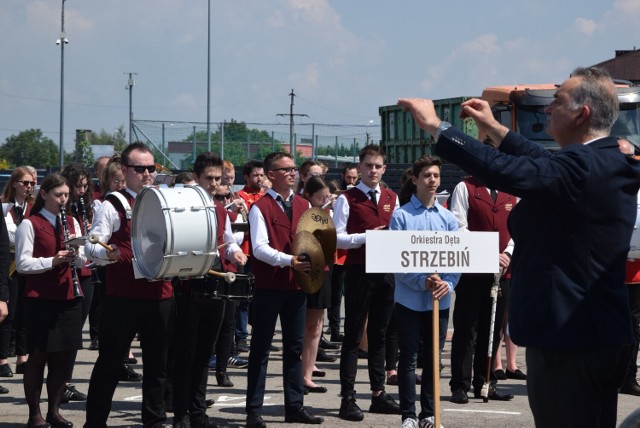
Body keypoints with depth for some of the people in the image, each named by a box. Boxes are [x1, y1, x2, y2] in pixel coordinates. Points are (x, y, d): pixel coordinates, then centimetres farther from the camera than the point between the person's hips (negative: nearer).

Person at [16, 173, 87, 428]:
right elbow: (22, 264, -10)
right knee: (38, 356, -1)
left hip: (69, 297, 5)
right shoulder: (30, 224, -4)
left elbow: (82, 261, 11)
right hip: (40, 299, -5)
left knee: (65, 356, 6)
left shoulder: (71, 222, 13)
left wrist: (76, 251, -10)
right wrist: (52, 261, -22)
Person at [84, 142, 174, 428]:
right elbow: (92, 246, -11)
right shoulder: (114, 205, -2)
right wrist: (108, 252, -32)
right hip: (123, 297, -5)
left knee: (157, 363, 10)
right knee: (110, 363, 2)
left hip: (160, 295, 5)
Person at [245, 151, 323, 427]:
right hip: (269, 286, -5)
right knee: (261, 348, 0)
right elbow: (260, 248, -16)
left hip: (297, 284, 5)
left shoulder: (304, 205, 11)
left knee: (295, 347, 11)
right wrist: (289, 260, -28)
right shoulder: (261, 208, -6)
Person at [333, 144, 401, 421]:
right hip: (358, 271, -5)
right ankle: (348, 398, 1)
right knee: (353, 335, -1)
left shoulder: (392, 199, 13)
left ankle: (378, 394, 20)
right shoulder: (347, 199, -3)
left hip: (387, 271, 5)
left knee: (379, 334, 12)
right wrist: (366, 237, -19)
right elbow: (337, 237, -9)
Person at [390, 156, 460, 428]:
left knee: (433, 357, 10)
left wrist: (447, 283, -14)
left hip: (440, 299, 3)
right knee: (408, 357, 3)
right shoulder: (401, 215, -4)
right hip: (409, 298, -3)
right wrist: (422, 282, -20)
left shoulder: (448, 218, 6)